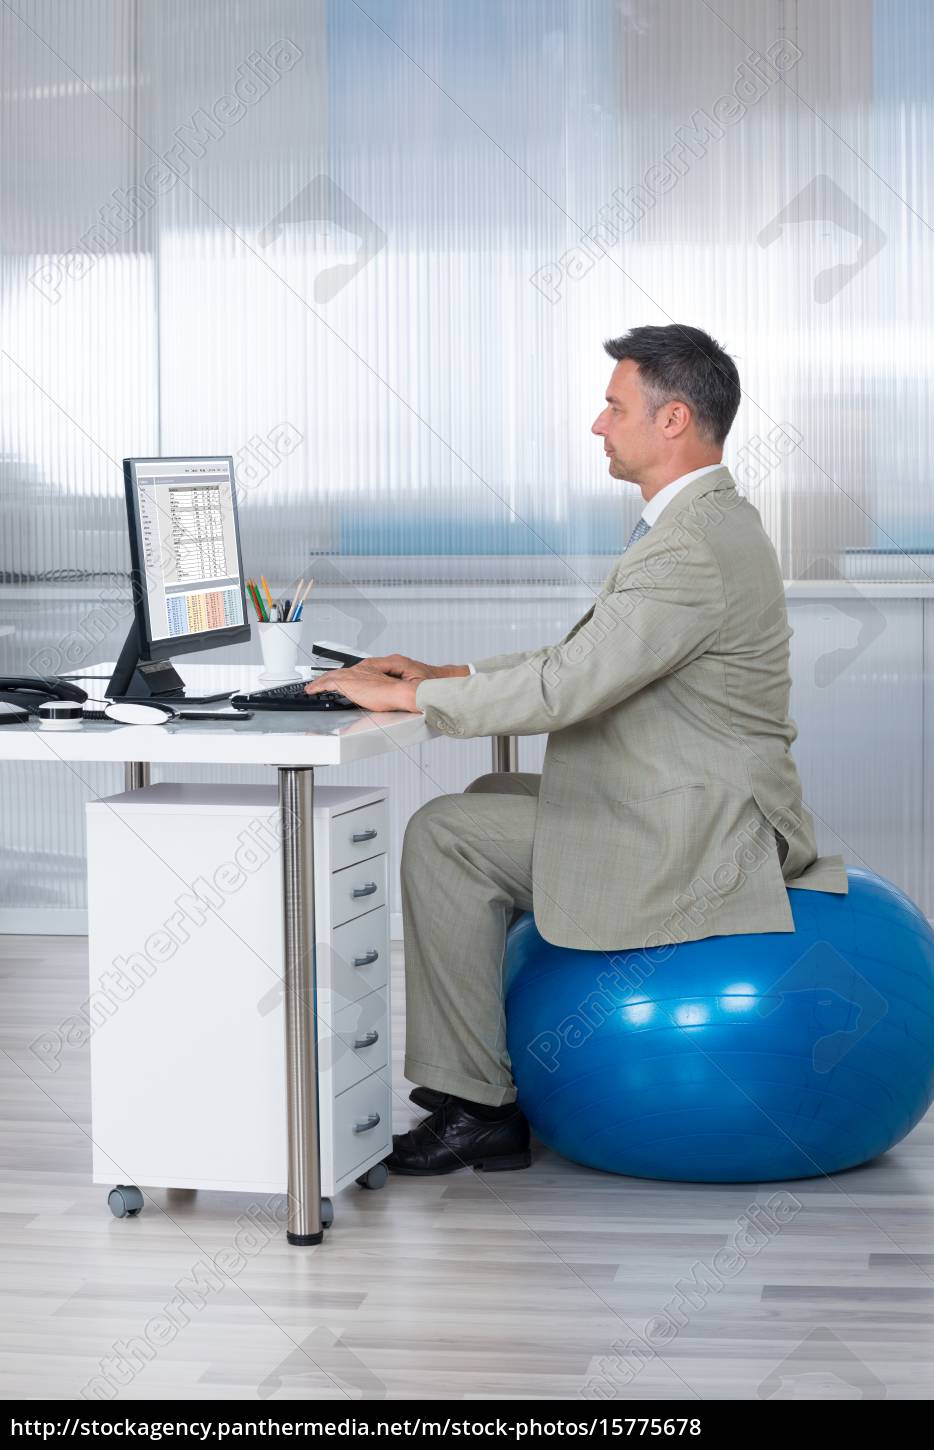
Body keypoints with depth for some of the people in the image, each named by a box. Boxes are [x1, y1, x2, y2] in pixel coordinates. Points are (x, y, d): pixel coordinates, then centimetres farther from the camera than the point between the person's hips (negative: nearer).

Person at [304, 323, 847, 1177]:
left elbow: (563, 690, -28)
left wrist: (405, 696, -17)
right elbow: (586, 656, 18)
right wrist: (443, 675, 10)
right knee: (486, 800, 22)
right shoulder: (705, 523, 12)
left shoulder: (695, 551, -24)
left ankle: (476, 1103, -1)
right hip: (699, 816, 11)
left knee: (444, 835, -9)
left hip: (692, 842, -11)